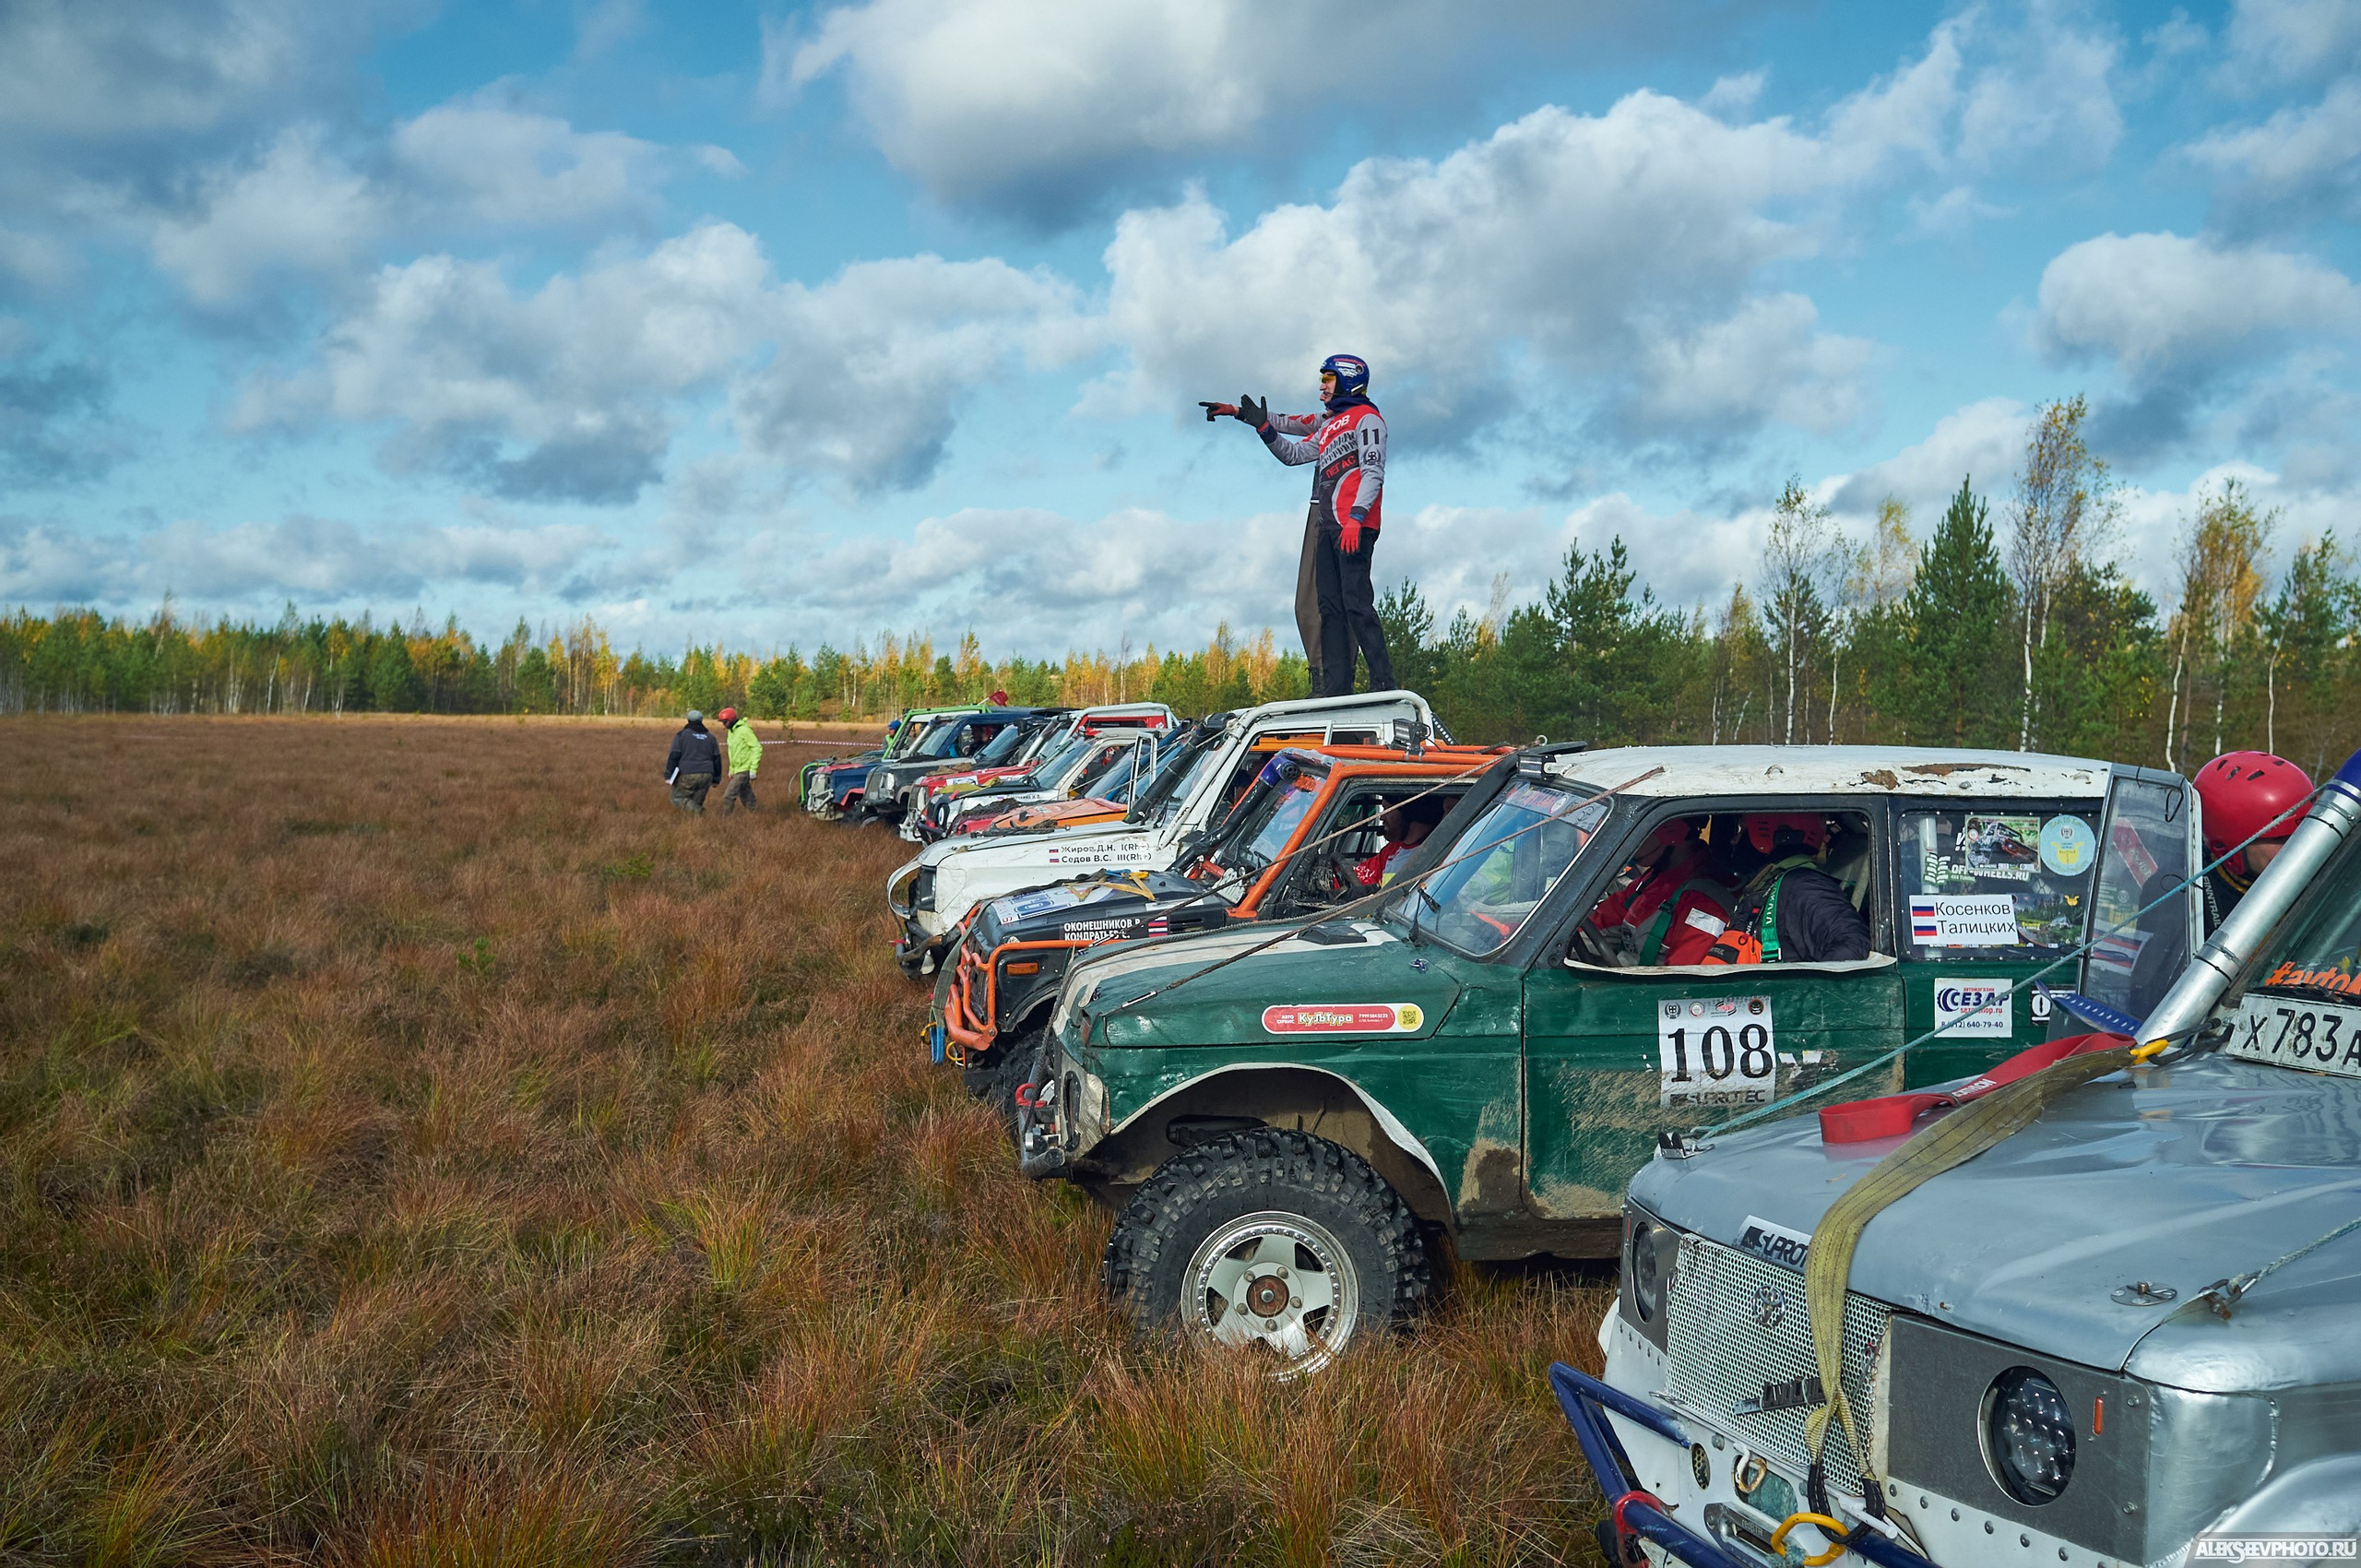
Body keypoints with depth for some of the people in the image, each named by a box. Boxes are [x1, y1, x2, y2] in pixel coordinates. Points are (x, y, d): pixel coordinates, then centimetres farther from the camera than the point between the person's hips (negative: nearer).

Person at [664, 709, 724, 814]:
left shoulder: (682, 734, 3)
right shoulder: (710, 737, 15)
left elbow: (674, 755, -4)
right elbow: (717, 759, 15)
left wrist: (668, 775, -1)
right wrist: (716, 779, 21)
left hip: (687, 775, -4)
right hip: (706, 776, 4)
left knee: (678, 798, 5)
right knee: (697, 802, 12)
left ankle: (696, 810, -21)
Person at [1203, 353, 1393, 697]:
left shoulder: (1366, 417, -2)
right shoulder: (1328, 426, 25)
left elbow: (1373, 472, -12)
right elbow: (1293, 454, 26)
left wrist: (1355, 518, -23)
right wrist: (1261, 425, 13)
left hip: (1355, 527, -9)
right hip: (1326, 526, 9)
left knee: (1356, 604, -15)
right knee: (1329, 607, 4)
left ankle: (1383, 684, -16)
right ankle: (1335, 687, 4)